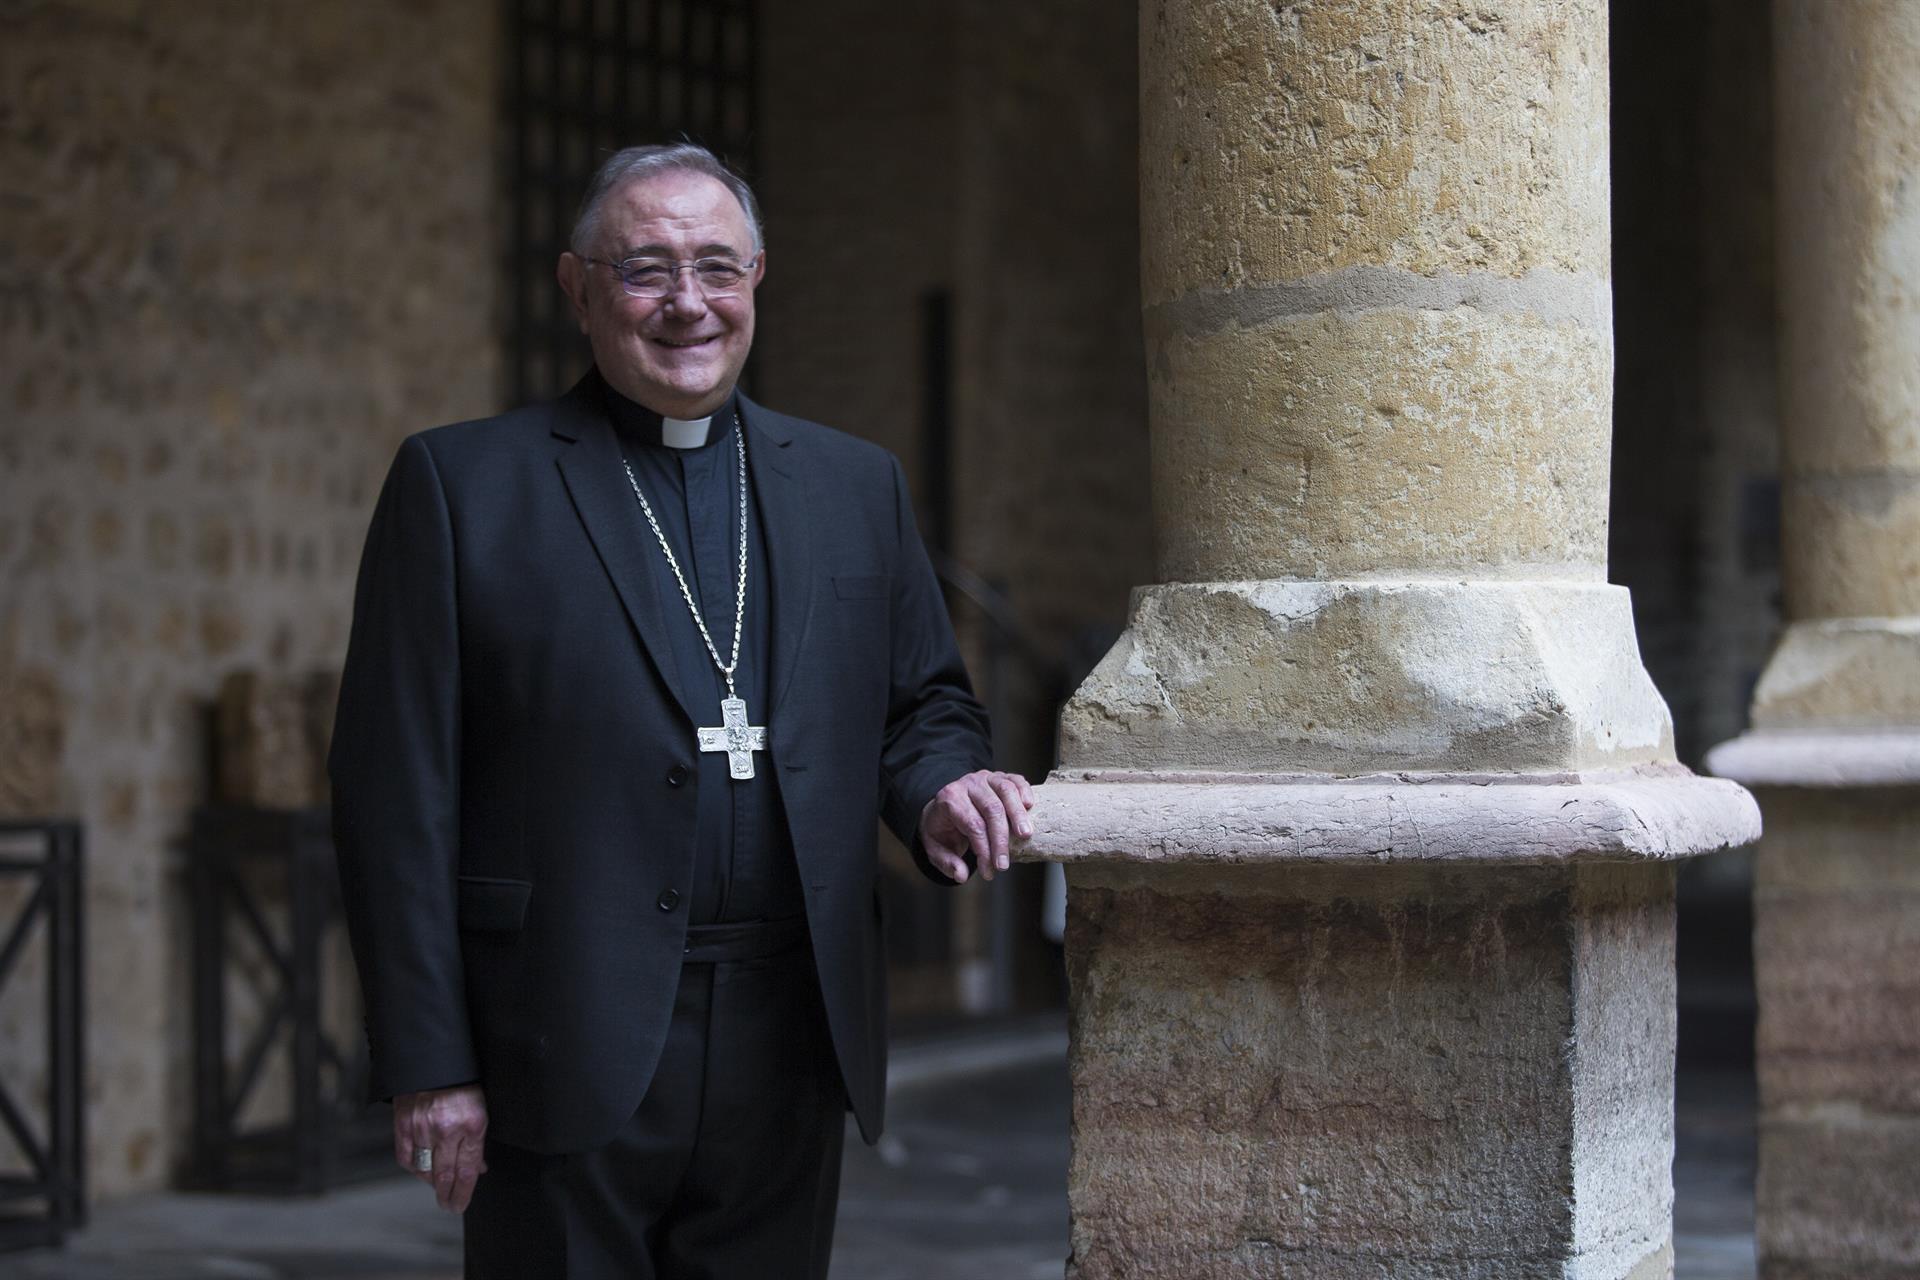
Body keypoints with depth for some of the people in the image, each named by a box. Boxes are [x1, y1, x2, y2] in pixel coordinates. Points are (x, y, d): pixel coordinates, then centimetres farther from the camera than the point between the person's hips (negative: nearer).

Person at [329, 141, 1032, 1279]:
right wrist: (429, 1065, -9)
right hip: (566, 1057, -3)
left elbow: (924, 704, 21)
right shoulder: (461, 485, 1)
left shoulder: (857, 486, 14)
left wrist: (935, 790, -5)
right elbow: (398, 790, -3)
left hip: (788, 1051, 4)